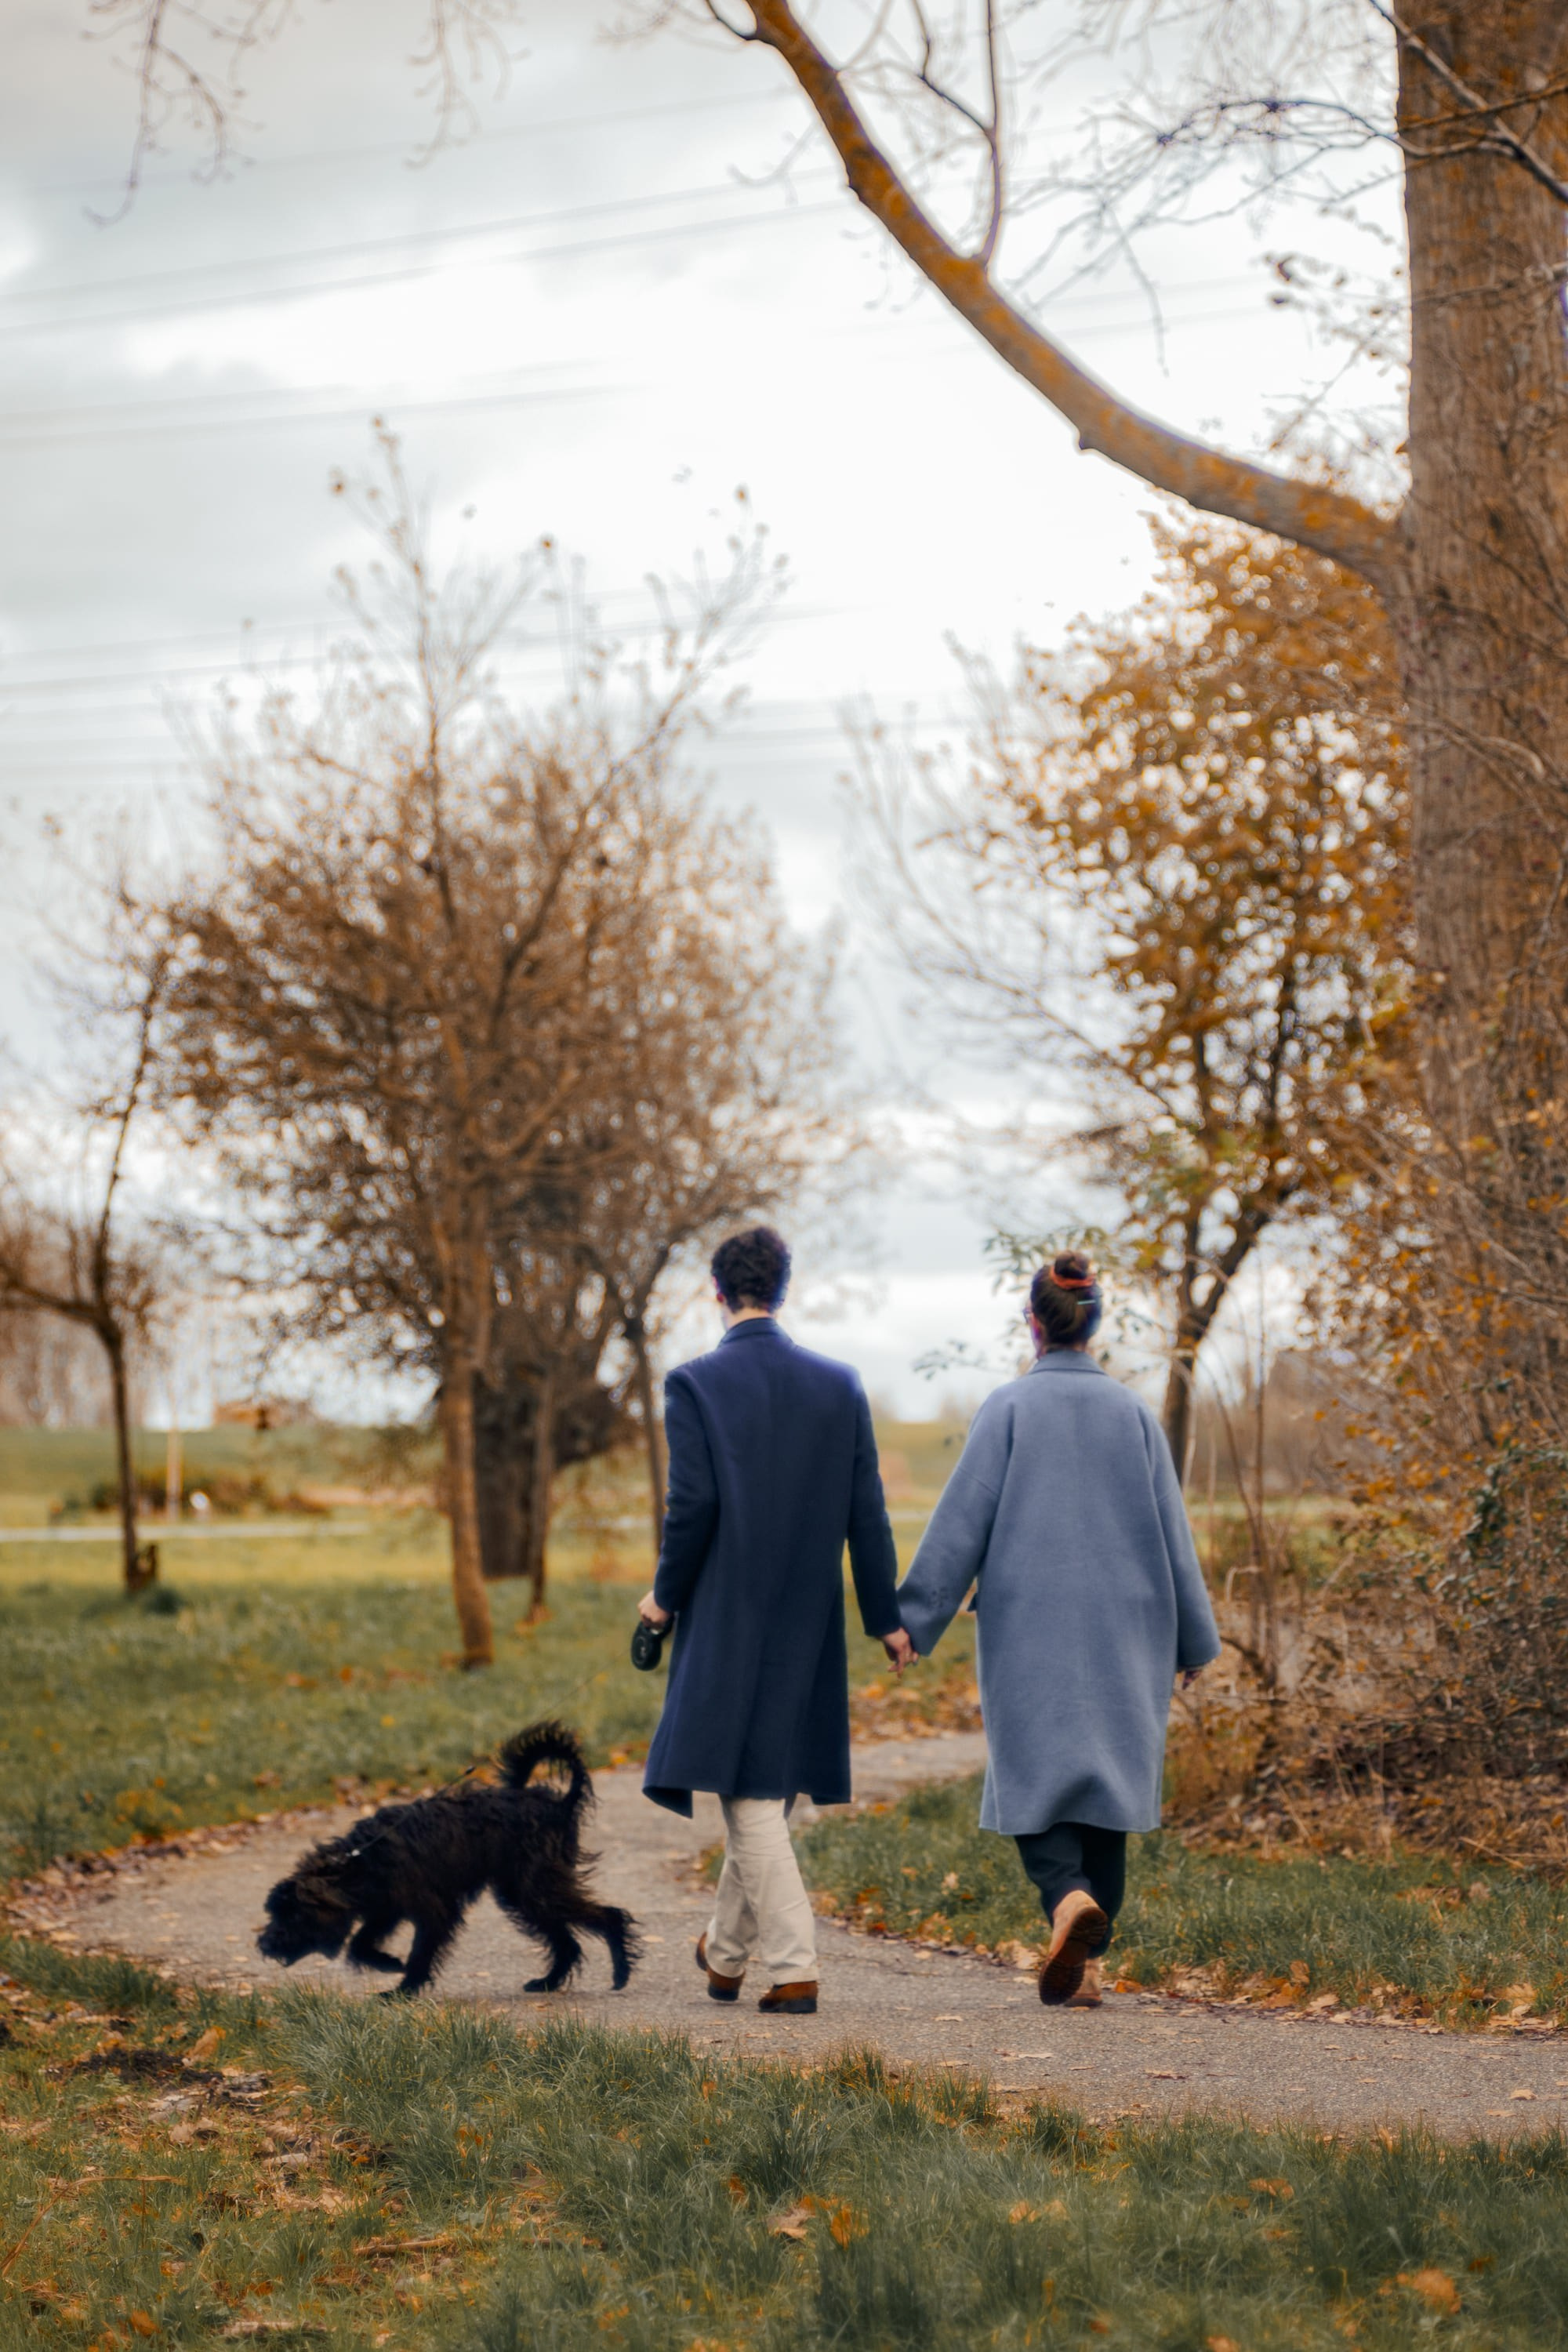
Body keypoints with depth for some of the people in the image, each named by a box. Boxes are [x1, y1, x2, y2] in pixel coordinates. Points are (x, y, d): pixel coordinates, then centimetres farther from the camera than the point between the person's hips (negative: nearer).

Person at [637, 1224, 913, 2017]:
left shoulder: (695, 1384, -9)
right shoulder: (838, 1384, 3)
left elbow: (692, 1504, -15)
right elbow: (866, 1511, 2)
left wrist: (666, 1594, 1)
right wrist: (885, 1616, 9)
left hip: (727, 1620, -4)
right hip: (807, 1624, 4)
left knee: (751, 1795, -1)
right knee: (767, 1788, 16)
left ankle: (794, 1968, -8)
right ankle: (726, 1952, 29)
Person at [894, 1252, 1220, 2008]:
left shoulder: (1009, 1408, -5)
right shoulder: (1132, 1412, 3)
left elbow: (962, 1520, -7)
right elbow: (1171, 1532, 6)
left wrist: (914, 1619, -2)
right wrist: (1192, 1638, 14)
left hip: (1029, 1628, -2)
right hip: (1120, 1630, 3)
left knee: (1034, 1776, 4)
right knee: (1105, 1776, 9)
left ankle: (1069, 1895, -25)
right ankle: (1087, 1962, 7)